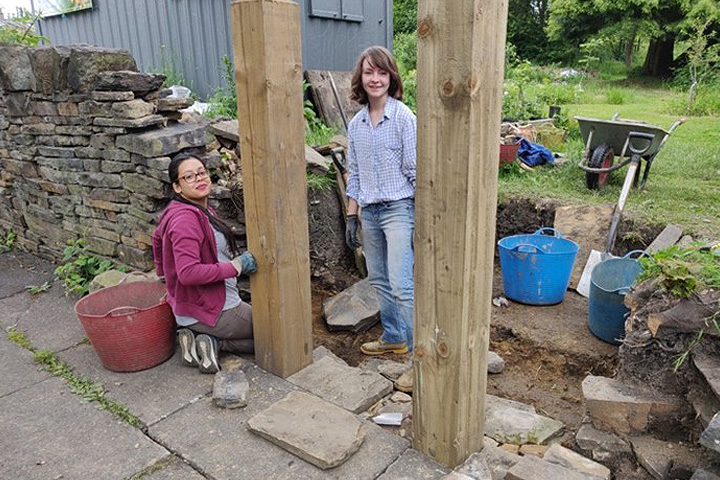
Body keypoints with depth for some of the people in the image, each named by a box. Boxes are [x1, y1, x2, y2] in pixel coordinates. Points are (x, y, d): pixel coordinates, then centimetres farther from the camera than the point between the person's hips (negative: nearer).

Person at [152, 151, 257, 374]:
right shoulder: (185, 219, -23)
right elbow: (188, 273, -32)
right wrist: (236, 266, -24)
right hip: (208, 311, -9)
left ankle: (197, 338, 10)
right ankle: (214, 342, -2)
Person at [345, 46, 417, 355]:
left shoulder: (403, 117, -7)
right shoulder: (356, 124, 10)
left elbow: (414, 170, -9)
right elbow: (354, 174, 14)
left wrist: (422, 215, -12)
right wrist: (351, 217, 12)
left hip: (398, 208, -6)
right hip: (369, 211, 7)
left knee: (401, 285, -12)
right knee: (378, 280, 14)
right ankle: (394, 337, 32)